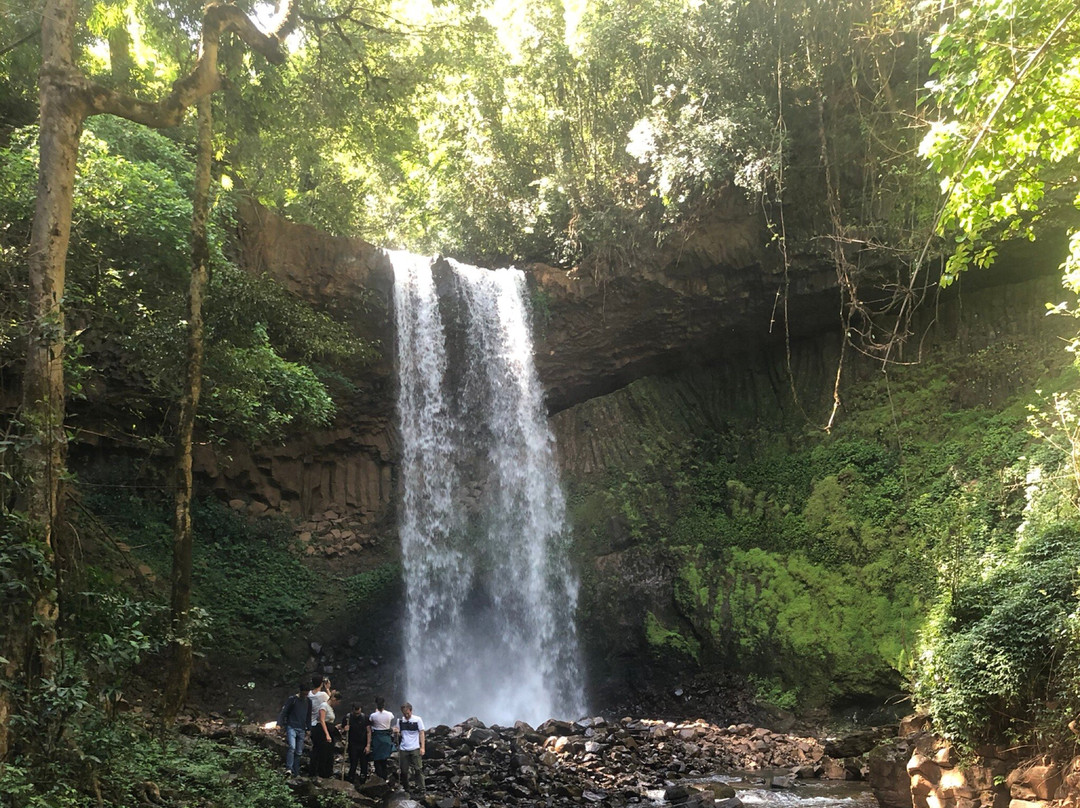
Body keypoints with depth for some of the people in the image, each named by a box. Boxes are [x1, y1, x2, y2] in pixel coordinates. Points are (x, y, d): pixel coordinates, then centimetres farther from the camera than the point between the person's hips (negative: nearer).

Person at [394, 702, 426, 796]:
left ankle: (421, 790, 0)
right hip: (403, 749, 3)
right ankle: (406, 790, 20)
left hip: (415, 749, -3)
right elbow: (398, 735, 13)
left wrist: (423, 747, -7)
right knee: (404, 771, 7)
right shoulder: (400, 721, 6)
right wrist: (396, 732, -11)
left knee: (418, 769, -6)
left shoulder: (417, 720, -2)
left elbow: (421, 733, 0)